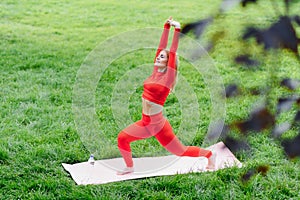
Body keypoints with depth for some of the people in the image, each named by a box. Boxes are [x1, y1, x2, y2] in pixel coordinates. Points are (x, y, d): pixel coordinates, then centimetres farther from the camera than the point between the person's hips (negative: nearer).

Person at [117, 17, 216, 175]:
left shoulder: (168, 76, -12)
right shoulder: (155, 72, 4)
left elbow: (173, 52, -17)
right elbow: (162, 46, 4)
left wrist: (177, 30, -19)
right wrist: (166, 27, 3)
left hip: (158, 125, -7)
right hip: (145, 123, 7)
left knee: (181, 151, 6)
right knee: (122, 138, 2)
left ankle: (209, 155, 29)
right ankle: (129, 167, 20)